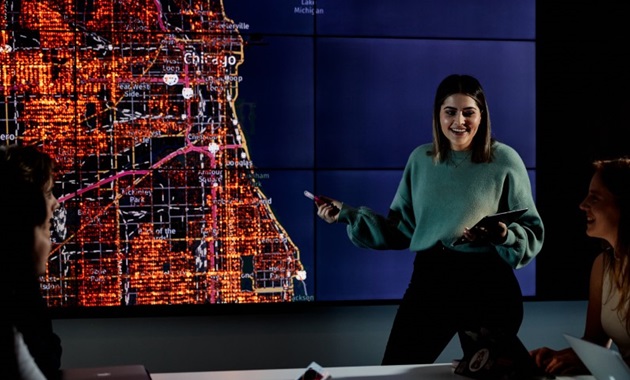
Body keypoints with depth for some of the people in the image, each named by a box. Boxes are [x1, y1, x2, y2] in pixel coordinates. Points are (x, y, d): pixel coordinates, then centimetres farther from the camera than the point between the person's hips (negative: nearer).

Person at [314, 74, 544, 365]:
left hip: (489, 285, -2)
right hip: (429, 280, 3)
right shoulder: (421, 159, 7)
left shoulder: (505, 160, -3)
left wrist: (505, 235, -22)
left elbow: (533, 232, -1)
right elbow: (401, 228, 9)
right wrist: (347, 215, 1)